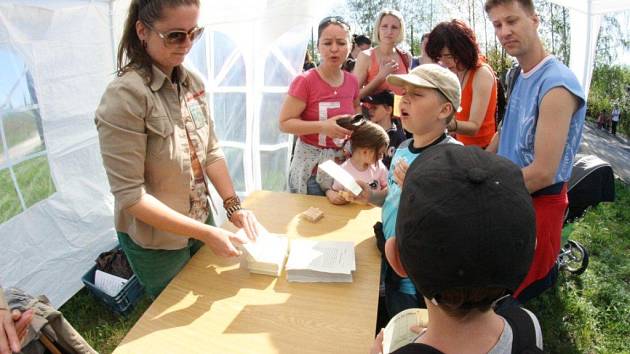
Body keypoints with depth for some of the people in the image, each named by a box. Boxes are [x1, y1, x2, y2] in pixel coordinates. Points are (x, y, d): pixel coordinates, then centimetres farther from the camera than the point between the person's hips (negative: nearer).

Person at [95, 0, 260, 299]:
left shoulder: (192, 83, -4)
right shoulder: (125, 95, -24)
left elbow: (211, 151, 1)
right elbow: (129, 195, -24)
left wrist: (233, 206, -12)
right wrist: (205, 233, -24)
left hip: (202, 222, 6)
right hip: (157, 243, -5)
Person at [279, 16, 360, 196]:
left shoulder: (352, 81, 1)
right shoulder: (304, 81, -15)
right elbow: (284, 123, -15)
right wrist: (323, 126, -27)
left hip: (344, 162, 5)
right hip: (311, 165, -5)